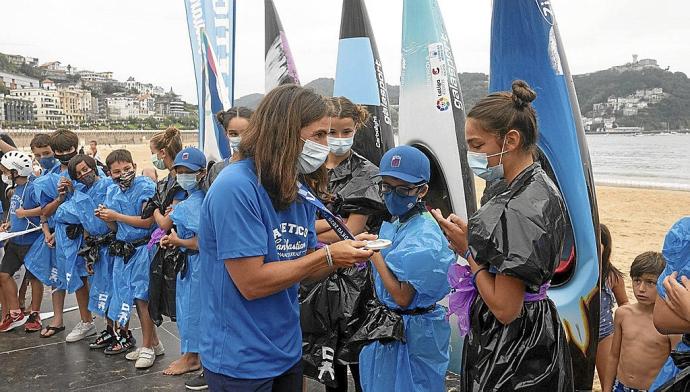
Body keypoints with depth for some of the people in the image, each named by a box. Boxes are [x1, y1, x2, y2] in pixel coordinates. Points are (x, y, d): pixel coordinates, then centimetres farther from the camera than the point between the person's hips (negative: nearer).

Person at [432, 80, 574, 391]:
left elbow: (505, 309, -24)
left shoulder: (518, 209, -25)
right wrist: (471, 237, 2)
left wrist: (468, 249, -13)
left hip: (511, 353, -10)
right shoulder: (542, 186, 6)